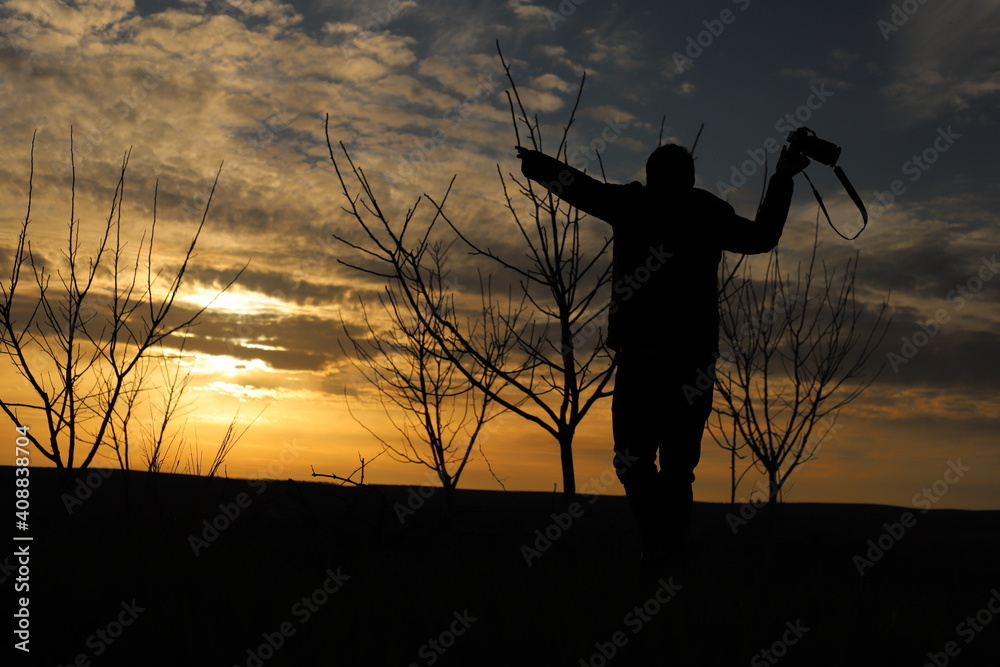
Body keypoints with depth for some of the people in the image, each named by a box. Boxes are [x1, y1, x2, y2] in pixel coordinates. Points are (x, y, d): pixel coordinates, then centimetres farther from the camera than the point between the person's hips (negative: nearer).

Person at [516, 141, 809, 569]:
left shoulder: (633, 204, 8)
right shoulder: (710, 212, 13)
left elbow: (575, 185, 18)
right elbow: (762, 237, 29)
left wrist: (536, 163, 37)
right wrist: (782, 179, 41)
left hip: (641, 351, -3)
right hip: (696, 356, 3)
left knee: (633, 454, 0)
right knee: (679, 460, 9)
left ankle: (659, 541, -16)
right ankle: (673, 547, 7)